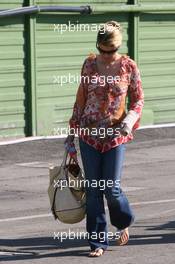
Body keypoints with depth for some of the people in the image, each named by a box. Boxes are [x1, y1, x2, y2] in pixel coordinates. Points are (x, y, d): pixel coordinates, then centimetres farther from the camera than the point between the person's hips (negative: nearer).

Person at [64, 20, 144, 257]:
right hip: (89, 134, 2)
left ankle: (124, 222, 28)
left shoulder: (129, 66, -4)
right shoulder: (89, 64, 2)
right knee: (93, 190, 2)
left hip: (116, 135, -2)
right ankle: (98, 243, 11)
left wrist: (130, 119, -16)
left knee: (111, 188, -4)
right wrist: (71, 131, 10)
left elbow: (138, 100, 4)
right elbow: (80, 100, 9)